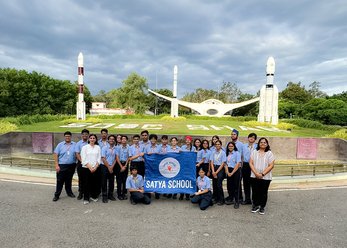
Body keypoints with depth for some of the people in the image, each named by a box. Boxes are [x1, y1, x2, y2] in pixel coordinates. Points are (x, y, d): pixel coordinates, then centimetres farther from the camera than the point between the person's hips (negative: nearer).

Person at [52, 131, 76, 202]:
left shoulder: (74, 144, 4)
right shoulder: (60, 145, 1)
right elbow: (55, 155, -2)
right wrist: (56, 165, -10)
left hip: (71, 166, 2)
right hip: (62, 166, -1)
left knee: (69, 180, 15)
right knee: (60, 181, 1)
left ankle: (69, 192, 29)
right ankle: (56, 195, 12)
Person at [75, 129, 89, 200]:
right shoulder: (78, 143, 4)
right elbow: (77, 154, -2)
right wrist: (82, 161, -13)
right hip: (81, 163, 1)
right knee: (81, 178, 7)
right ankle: (81, 193, 18)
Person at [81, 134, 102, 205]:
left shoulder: (98, 147, 8)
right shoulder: (85, 147, 2)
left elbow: (99, 158, 4)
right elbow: (84, 159, -4)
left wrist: (95, 167, -8)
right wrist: (90, 167, -12)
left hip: (96, 168, 2)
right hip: (86, 168, -2)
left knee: (95, 182, 5)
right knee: (87, 183, 1)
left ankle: (93, 196, 22)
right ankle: (86, 198, 12)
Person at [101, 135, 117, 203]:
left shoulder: (116, 148, 1)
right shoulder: (104, 148, -6)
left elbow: (115, 158, 3)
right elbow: (103, 159, -8)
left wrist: (112, 167, -6)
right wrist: (108, 167, -10)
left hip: (112, 167, 3)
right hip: (105, 166, -3)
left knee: (111, 181, 9)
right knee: (104, 182, 2)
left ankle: (110, 195, 23)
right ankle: (104, 196, 12)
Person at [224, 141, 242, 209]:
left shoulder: (237, 153, -5)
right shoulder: (227, 154, 10)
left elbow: (238, 164, -11)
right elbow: (226, 164, 8)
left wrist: (232, 173, -12)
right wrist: (227, 172, -6)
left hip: (235, 171, -5)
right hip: (229, 171, 5)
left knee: (236, 186, -2)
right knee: (229, 185, 8)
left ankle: (236, 201, 6)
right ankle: (231, 199, 22)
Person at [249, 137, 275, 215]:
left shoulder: (269, 153, -1)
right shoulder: (254, 152, 5)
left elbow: (271, 165, -7)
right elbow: (251, 163, 0)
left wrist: (262, 174, -14)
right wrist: (256, 173, -12)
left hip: (265, 177, -1)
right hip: (254, 176, 2)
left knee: (263, 192, 7)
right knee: (255, 192, 8)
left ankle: (262, 207, 21)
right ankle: (256, 205, 23)